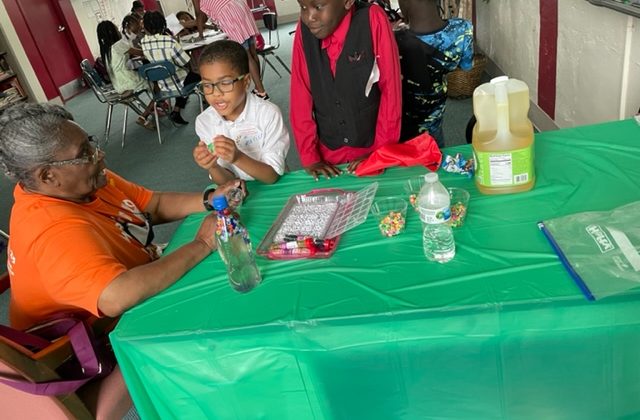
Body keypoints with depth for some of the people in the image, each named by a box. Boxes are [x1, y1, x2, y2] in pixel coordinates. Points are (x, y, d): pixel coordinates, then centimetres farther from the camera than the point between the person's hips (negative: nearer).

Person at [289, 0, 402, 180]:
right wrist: (309, 156, -6)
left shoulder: (373, 19, -16)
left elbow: (391, 88, -14)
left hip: (374, 151, -2)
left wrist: (382, 151, -13)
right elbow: (301, 93, -5)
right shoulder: (304, 29, -8)